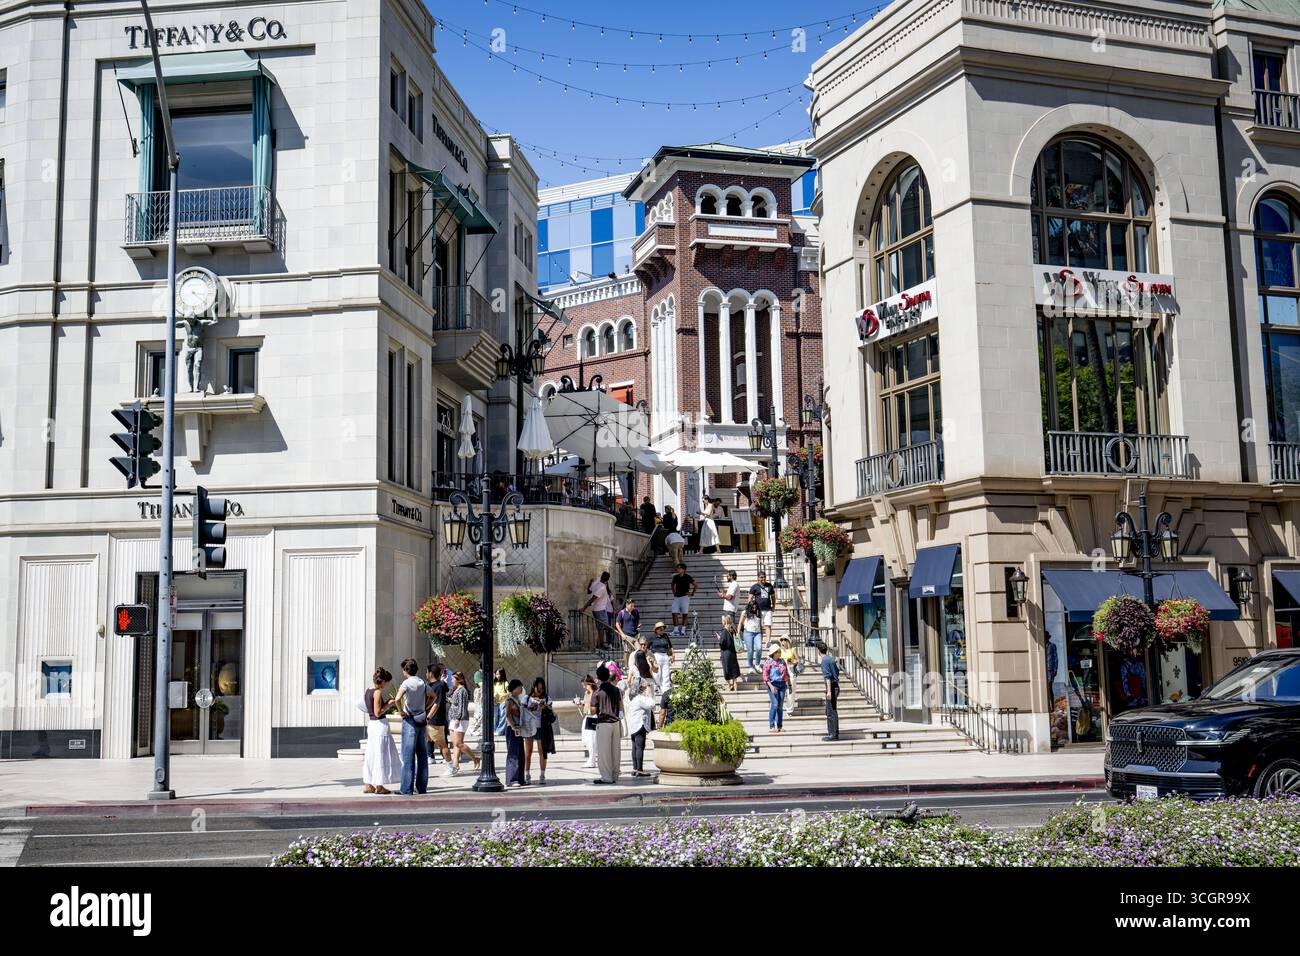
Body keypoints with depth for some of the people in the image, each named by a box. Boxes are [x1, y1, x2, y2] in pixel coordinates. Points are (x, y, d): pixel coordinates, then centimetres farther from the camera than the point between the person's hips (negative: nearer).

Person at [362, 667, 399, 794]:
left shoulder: (368, 690, 10)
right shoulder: (378, 692, -16)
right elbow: (378, 712, -19)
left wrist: (387, 704, 13)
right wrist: (389, 704, -8)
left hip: (371, 724, 9)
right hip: (380, 725, -9)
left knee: (372, 754, 13)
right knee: (381, 754, -1)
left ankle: (368, 785, 16)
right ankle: (379, 786, 4)